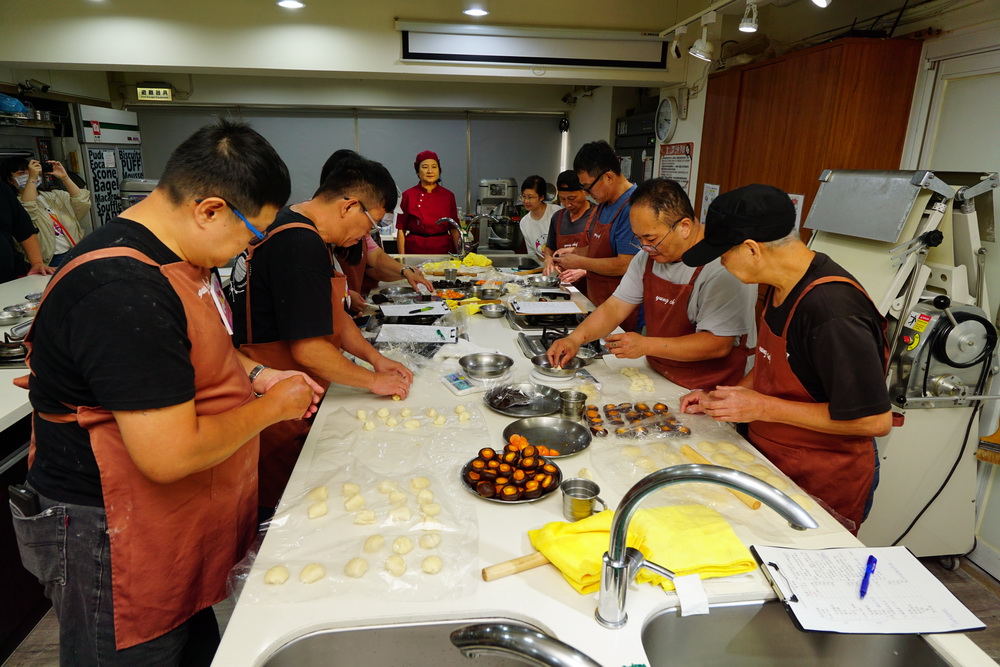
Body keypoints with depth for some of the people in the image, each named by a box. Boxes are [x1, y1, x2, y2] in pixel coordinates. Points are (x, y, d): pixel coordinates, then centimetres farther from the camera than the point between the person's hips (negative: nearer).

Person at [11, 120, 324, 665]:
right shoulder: (124, 292, -32)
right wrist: (272, 406, -18)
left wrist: (257, 375, 2)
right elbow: (171, 454, -32)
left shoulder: (178, 258, 2)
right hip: (120, 547, -9)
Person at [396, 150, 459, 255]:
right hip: (415, 250, -1)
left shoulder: (448, 195, 4)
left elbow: (454, 229, 7)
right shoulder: (408, 195, -1)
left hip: (443, 250, 2)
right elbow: (401, 230, 0)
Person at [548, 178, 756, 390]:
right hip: (657, 379, 8)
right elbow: (615, 307, 7)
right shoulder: (647, 257, 5)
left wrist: (645, 345, -24)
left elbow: (718, 345, -23)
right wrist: (574, 339, -9)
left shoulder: (723, 267, -20)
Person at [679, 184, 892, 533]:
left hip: (823, 488, -8)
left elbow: (875, 420, -26)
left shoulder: (833, 311, -29)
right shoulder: (781, 285, -1)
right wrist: (720, 397, 4)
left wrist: (763, 407, -24)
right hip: (771, 464, 8)